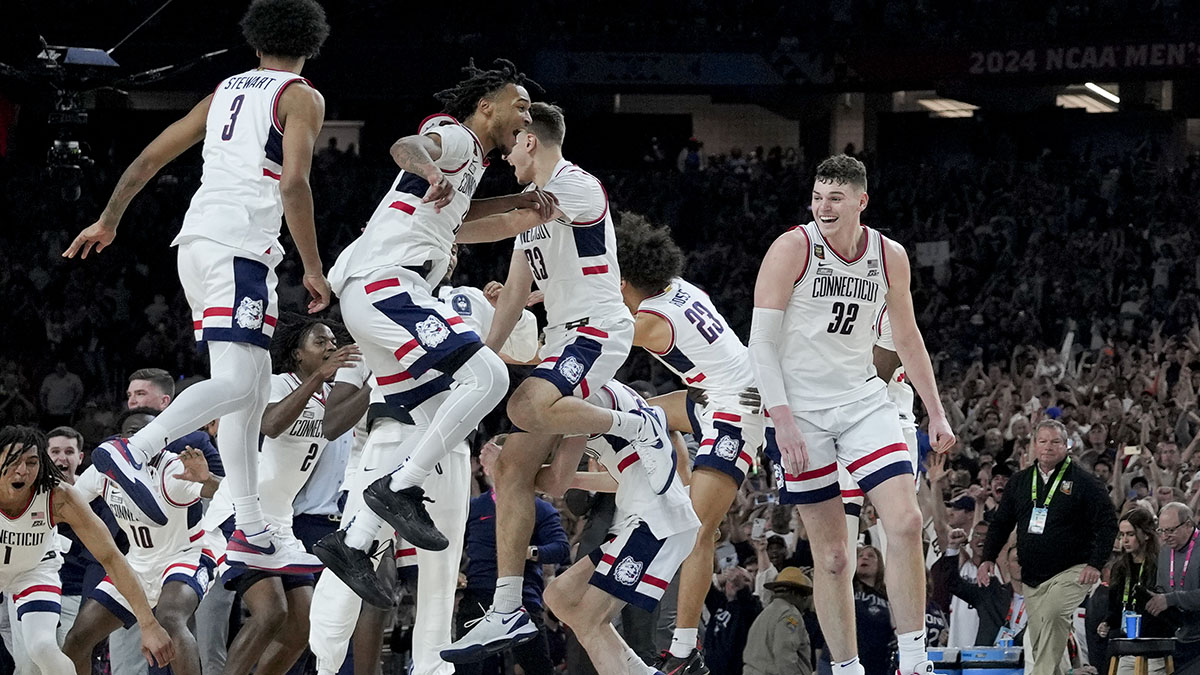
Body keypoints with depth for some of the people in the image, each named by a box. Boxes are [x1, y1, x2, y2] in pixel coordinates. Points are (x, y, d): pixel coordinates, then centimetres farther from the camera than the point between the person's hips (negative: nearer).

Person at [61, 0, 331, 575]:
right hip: (242, 242, -8)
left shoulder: (226, 91, 22)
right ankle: (133, 451, -39)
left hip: (196, 237, 8)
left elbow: (150, 156, 24)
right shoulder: (301, 97, 2)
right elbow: (293, 183, -12)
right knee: (236, 383, -18)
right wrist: (313, 269, -8)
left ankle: (252, 535, 8)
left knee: (255, 383, 11)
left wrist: (108, 221, 34)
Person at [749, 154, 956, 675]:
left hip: (863, 401, 3)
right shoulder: (792, 249, -10)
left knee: (905, 522, -14)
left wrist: (936, 413, 13)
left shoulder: (889, 257, 3)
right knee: (830, 554, -1)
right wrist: (782, 421, -19)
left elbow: (906, 338, 17)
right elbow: (761, 342, -11)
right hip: (800, 411, -3)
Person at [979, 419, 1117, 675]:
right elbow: (1001, 523, 20)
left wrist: (1096, 564, -13)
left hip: (1072, 572, -6)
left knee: (1052, 615, -30)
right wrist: (988, 557, 8)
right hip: (1032, 577, 6)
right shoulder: (1020, 481, 12)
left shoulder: (1083, 481, -3)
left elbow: (1107, 524, -4)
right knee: (1038, 641, 3)